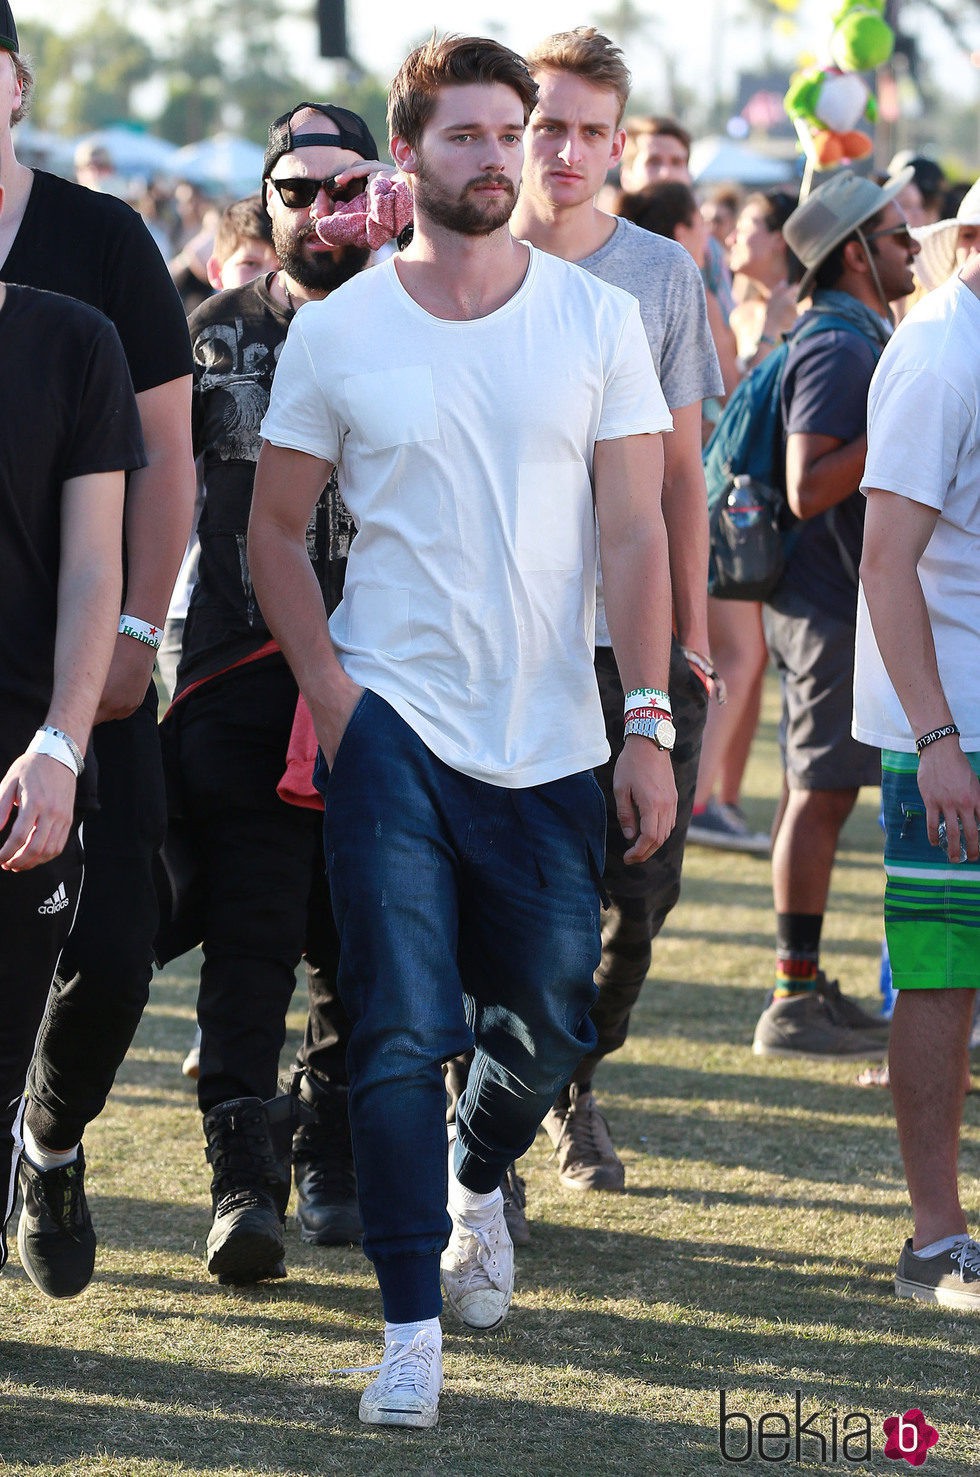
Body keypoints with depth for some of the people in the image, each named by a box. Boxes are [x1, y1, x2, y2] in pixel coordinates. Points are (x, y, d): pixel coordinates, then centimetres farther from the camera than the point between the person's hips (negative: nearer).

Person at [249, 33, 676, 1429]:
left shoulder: (596, 320, 2)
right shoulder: (336, 333, 1)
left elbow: (635, 534, 0)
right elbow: (275, 527, 9)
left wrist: (649, 724, -8)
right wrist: (329, 692, -4)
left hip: (549, 740, 2)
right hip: (391, 728, -1)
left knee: (545, 1022, 9)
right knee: (401, 1033, -8)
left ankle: (475, 1182, 41)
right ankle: (412, 1333, -3)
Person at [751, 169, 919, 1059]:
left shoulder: (861, 339, 16)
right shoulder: (839, 346, -17)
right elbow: (807, 488, -25)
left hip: (839, 600, 10)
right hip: (834, 603, -10)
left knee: (821, 794, 12)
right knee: (822, 793, -7)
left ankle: (807, 990, 18)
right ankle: (795, 1003, -5)